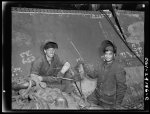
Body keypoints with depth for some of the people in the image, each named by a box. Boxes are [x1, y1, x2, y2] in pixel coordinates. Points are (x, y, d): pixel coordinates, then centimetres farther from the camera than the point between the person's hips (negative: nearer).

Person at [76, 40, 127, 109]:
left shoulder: (118, 68, -22)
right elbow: (93, 74, 14)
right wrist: (84, 64, 5)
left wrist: (117, 104, -13)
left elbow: (121, 87, -17)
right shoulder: (101, 64, -1)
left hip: (108, 99, -6)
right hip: (96, 96, 6)